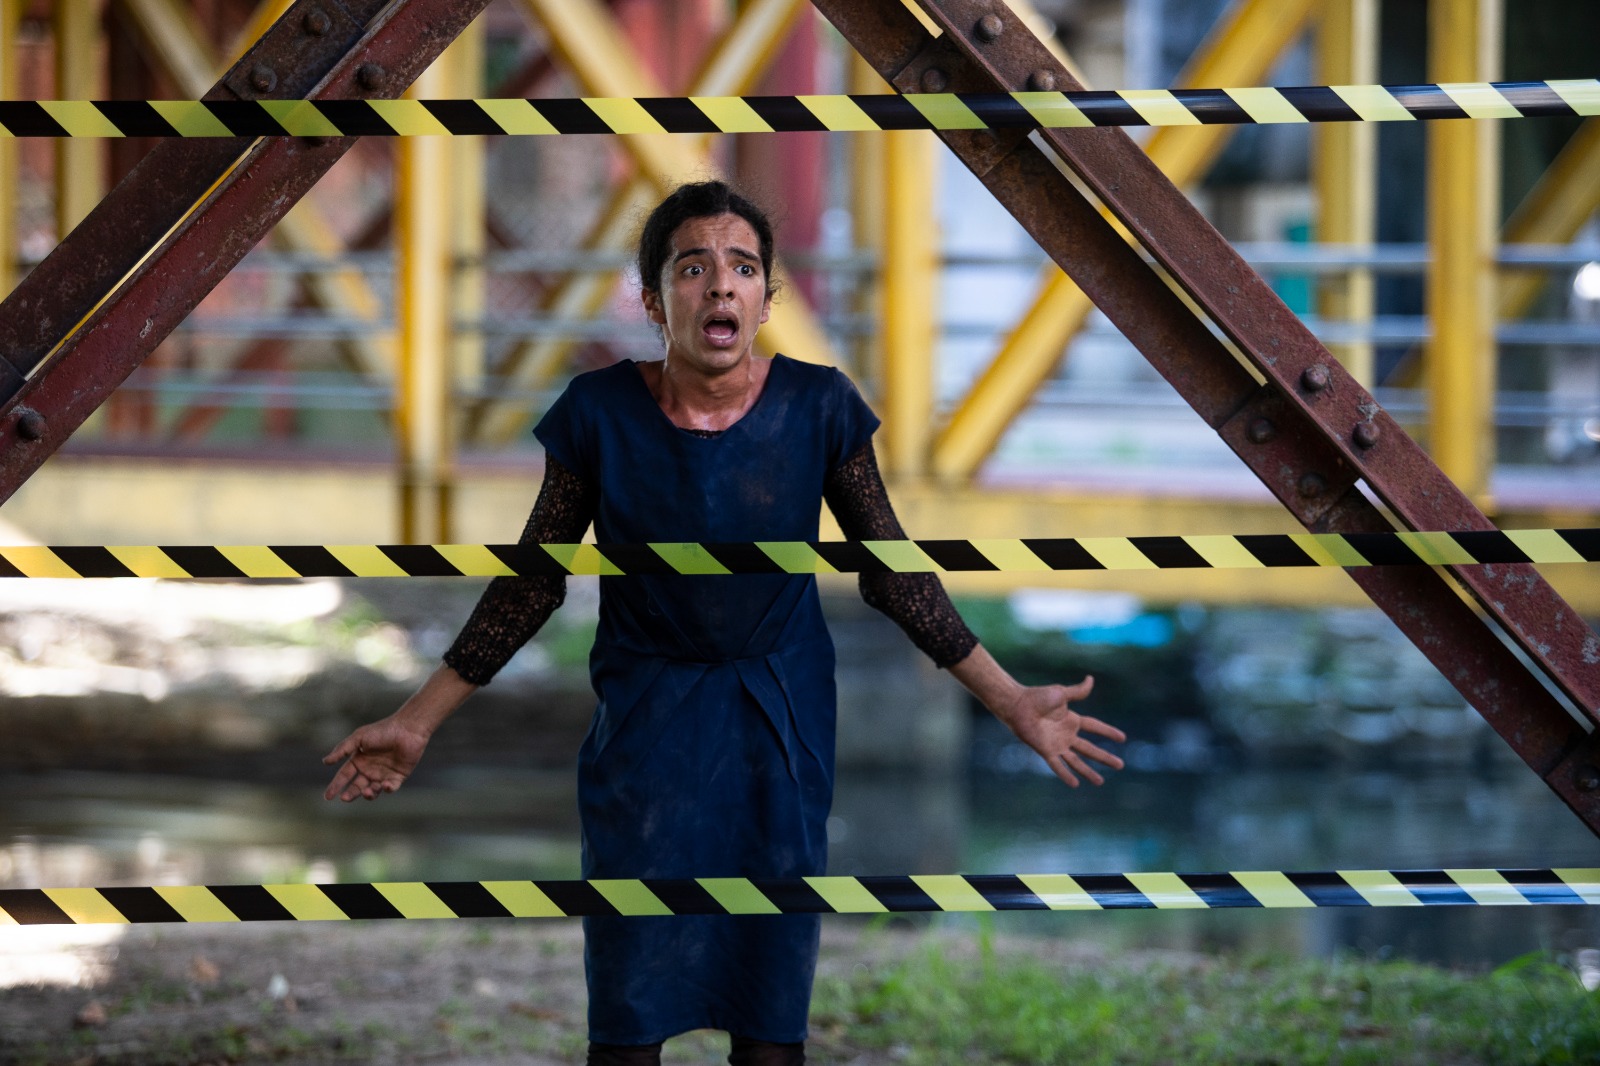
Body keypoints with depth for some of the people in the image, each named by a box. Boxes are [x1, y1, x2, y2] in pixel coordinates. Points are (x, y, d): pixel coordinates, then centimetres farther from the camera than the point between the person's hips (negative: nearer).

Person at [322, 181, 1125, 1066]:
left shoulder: (819, 408, -9)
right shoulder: (599, 414, -10)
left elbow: (892, 573, 1)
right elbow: (535, 579, 0)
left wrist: (1010, 701, -2)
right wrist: (418, 720, 1)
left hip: (782, 727, 1)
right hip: (647, 719, -1)